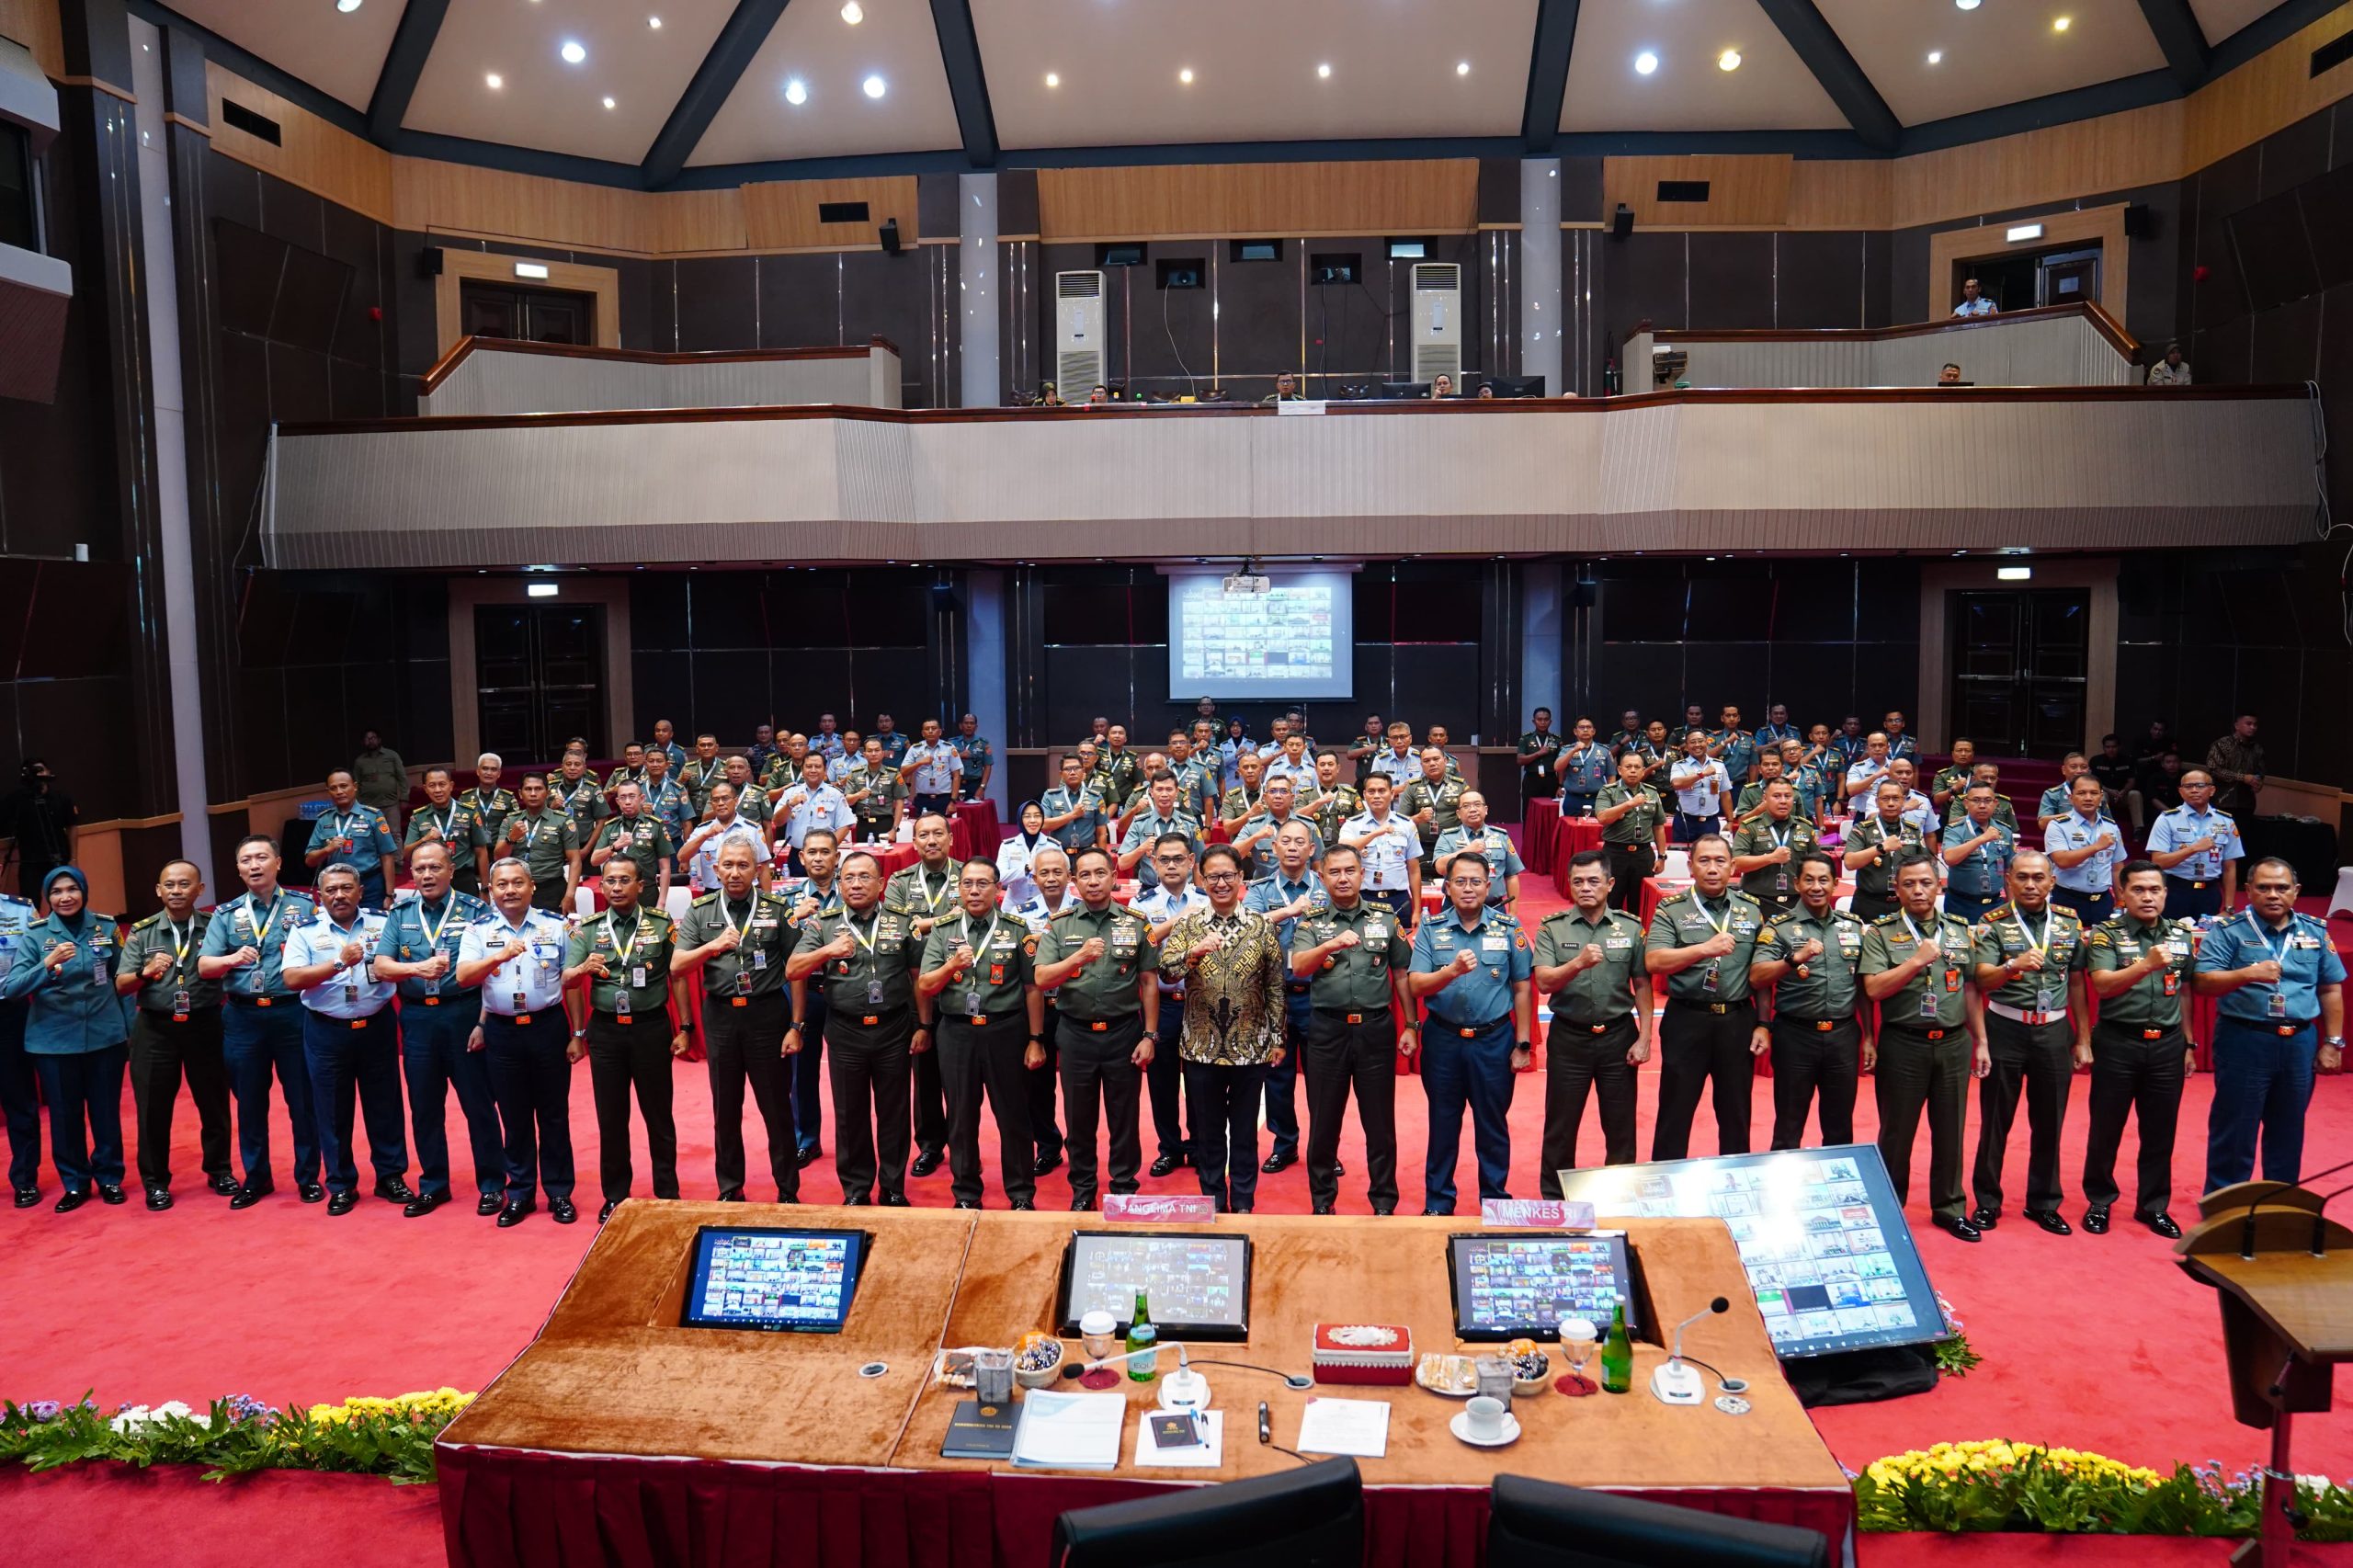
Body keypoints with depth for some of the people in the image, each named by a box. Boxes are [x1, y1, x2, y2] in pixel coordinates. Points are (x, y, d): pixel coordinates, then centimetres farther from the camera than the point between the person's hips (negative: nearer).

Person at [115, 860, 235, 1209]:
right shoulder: (142, 932, 3)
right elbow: (121, 984, -1)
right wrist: (146, 972, -20)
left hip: (205, 1025, 0)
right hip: (155, 1029, 0)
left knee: (213, 1102, 9)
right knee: (154, 1107, 5)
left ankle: (219, 1170, 25)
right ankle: (155, 1181, 18)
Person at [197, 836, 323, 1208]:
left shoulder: (303, 906, 2)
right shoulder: (226, 914, 8)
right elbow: (204, 966, -1)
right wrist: (232, 959, -20)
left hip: (293, 1013, -2)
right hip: (243, 1017, 2)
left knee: (302, 1099, 4)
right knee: (249, 1101, 11)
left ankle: (308, 1177, 16)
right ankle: (255, 1178, 24)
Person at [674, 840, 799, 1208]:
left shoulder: (777, 910, -1)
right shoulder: (700, 911, 4)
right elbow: (676, 969, -2)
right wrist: (712, 946, -19)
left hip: (767, 1013, -2)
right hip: (720, 1015, 2)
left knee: (777, 1107, 4)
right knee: (725, 1109, 12)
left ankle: (788, 1190, 16)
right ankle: (730, 1189, 25)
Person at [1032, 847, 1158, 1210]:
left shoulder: (1136, 923, 0)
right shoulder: (1059, 925, 1)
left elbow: (1149, 983, 2)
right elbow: (1042, 979, -9)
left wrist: (1149, 1035, -2)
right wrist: (1080, 956, -24)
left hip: (1124, 1032, -1)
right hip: (1076, 1032, 1)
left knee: (1124, 1116, 8)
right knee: (1079, 1116, 12)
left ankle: (1124, 1187, 22)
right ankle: (1082, 1189, 27)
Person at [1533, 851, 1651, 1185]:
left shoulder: (1631, 927, 1)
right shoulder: (1552, 928, -3)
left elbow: (1642, 985, 2)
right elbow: (1544, 983, -13)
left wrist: (1644, 1038, -3)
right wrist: (1578, 963, -30)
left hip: (1618, 1036, 1)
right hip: (1568, 1037, -1)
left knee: (1621, 1126, 10)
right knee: (1560, 1126, 8)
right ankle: (1554, 1200, 21)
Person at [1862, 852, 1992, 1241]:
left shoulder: (1960, 930, 9)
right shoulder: (1881, 932, -3)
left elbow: (1971, 990, 12)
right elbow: (1874, 988, -12)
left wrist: (1980, 1042, 10)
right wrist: (1917, 961, -17)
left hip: (1954, 1043, 3)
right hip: (1903, 1044, -3)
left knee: (1950, 1129, 10)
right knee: (1897, 1131, 6)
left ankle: (1949, 1207, 24)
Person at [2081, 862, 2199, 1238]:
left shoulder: (2183, 934, 7)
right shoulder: (2105, 934, -7)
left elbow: (2186, 991, 14)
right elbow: (2102, 985, -21)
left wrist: (2189, 1043, 13)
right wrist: (2146, 965, -35)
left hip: (2167, 1044, 3)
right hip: (2117, 1042, -3)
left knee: (2161, 1130, 10)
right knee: (2106, 1126, 6)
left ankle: (2153, 1205, 24)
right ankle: (2099, 1201, 22)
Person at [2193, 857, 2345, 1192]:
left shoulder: (2316, 931, 7)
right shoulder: (2228, 931, -6)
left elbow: (2331, 989, 12)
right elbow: (2203, 983, -15)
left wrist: (2333, 1042, 8)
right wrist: (2248, 974, -31)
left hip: (2300, 1043, 4)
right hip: (2243, 1041, -4)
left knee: (2289, 1130, 15)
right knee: (2234, 1130, 3)